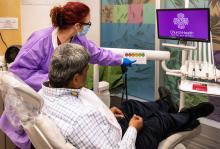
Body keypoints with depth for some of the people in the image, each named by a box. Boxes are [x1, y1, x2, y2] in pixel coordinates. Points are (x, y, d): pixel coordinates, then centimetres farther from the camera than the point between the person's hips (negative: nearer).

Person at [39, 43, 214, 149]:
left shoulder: (44, 93, -17)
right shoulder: (84, 116, -45)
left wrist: (104, 112, 8)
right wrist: (133, 128, -17)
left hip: (97, 131, 7)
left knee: (130, 105, 26)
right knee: (160, 119, 15)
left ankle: (166, 104, 58)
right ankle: (188, 116, 50)